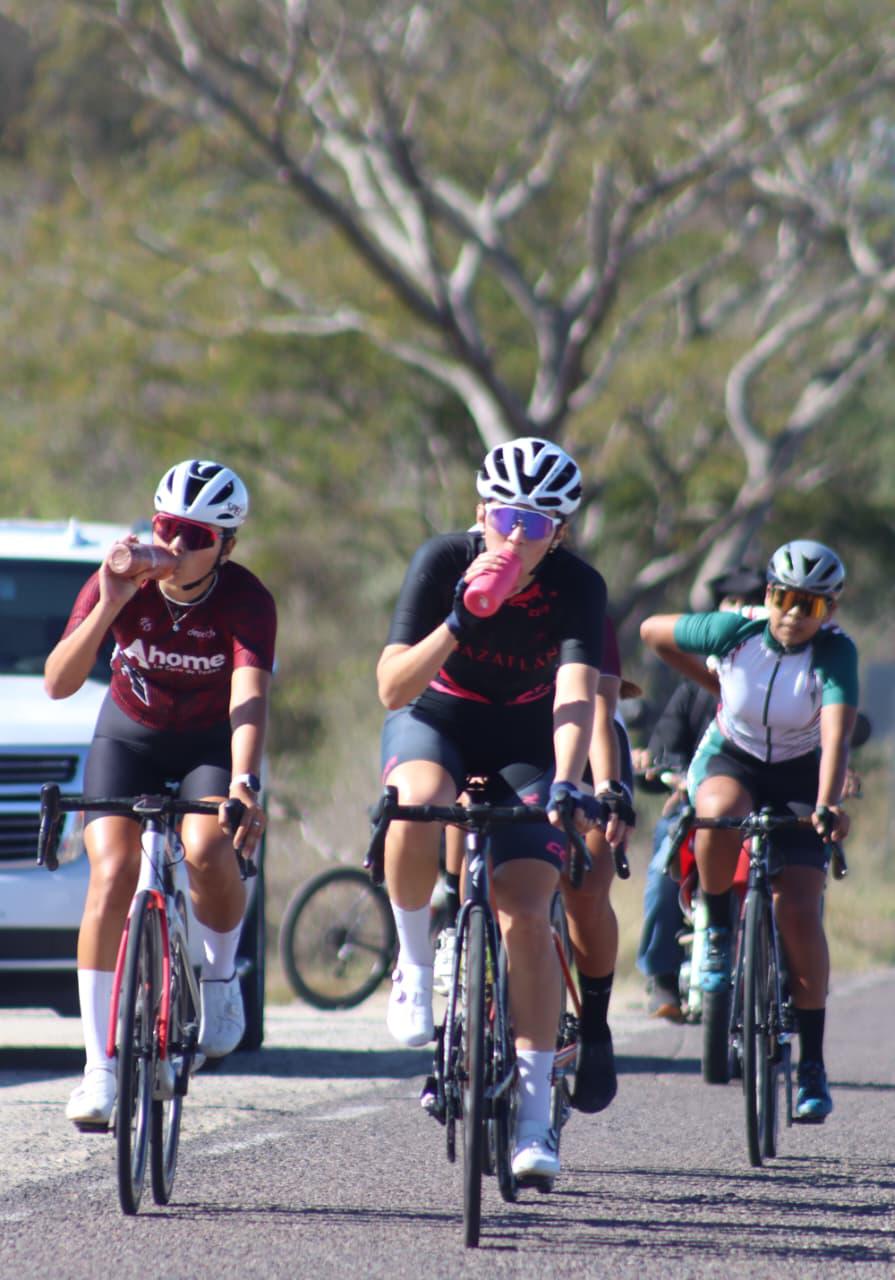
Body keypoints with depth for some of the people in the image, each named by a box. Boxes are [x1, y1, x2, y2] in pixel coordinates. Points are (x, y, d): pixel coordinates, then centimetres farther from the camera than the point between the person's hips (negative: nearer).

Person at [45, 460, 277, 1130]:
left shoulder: (247, 601, -24)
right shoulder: (124, 585, -20)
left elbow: (250, 698, -37)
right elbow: (58, 683, -26)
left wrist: (243, 783, -54)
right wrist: (109, 608, -39)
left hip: (213, 742, -1)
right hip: (130, 735, 1)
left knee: (208, 853, -31)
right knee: (113, 874, -20)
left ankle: (220, 975, 1)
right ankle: (100, 1066, -16)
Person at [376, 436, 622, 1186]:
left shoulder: (578, 587, -21)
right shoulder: (443, 562, -21)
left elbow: (577, 694, -33)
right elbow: (393, 688, -25)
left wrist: (566, 784, -50)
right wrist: (459, 623, -40)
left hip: (525, 743, 0)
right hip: (435, 721, 0)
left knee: (526, 919, -14)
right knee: (416, 809, -37)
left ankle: (535, 1108, -4)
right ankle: (416, 963, -12)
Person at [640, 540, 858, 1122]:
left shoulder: (836, 653, -24)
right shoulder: (736, 632, -19)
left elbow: (836, 733, -40)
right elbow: (654, 631, -3)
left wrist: (828, 805, -55)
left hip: (799, 779, -1)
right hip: (731, 760, 1)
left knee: (798, 913, -14)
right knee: (721, 815, -37)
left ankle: (813, 1063, -5)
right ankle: (719, 931, -10)